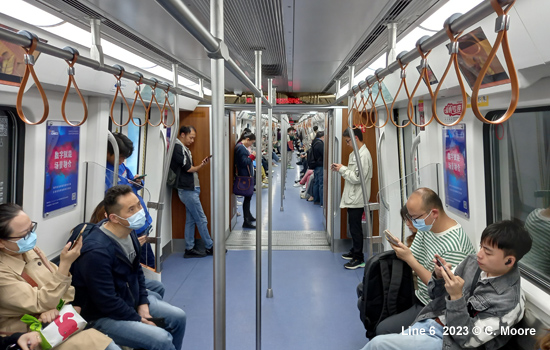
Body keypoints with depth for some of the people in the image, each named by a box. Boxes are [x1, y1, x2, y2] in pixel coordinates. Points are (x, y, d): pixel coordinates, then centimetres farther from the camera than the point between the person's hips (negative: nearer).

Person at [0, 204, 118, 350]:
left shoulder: (30, 249, 2)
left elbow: (58, 284, 5)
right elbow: (41, 303, -20)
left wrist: (54, 307, -16)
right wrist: (65, 264, -27)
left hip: (59, 321, 7)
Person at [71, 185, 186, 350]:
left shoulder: (129, 232, -4)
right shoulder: (97, 250, -31)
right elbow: (107, 302, -27)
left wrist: (143, 303, 0)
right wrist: (139, 320, -16)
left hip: (131, 300, 9)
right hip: (103, 316, -8)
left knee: (178, 317, 8)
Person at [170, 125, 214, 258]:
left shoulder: (184, 148, 17)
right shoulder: (177, 147, -14)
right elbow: (188, 169, -17)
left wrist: (201, 165, 0)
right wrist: (201, 166, -3)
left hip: (191, 189, 10)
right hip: (187, 190, -10)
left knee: (191, 220, 11)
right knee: (201, 220, -2)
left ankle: (189, 249, 16)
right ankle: (210, 247, 8)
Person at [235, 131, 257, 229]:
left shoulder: (242, 147, 14)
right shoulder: (241, 148, -19)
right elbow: (244, 162, -24)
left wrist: (251, 156, 3)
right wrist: (252, 156, -14)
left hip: (247, 176, 11)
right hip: (245, 177, -11)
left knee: (248, 196, 20)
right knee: (247, 197, -6)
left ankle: (248, 216, 35)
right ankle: (246, 222, -1)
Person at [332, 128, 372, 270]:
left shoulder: (364, 155, -19)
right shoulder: (355, 153, 12)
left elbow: (357, 178, -22)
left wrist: (342, 169, -13)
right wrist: (341, 168, 3)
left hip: (357, 198, -10)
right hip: (353, 197, 10)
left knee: (355, 227, -2)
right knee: (353, 226, 19)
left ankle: (359, 259, 8)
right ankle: (354, 251, 32)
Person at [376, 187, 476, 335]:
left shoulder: (454, 246, -28)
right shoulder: (426, 227, -2)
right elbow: (413, 258, 5)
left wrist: (409, 259, -28)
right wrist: (400, 248, -15)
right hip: (418, 295, 9)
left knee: (383, 330, -16)